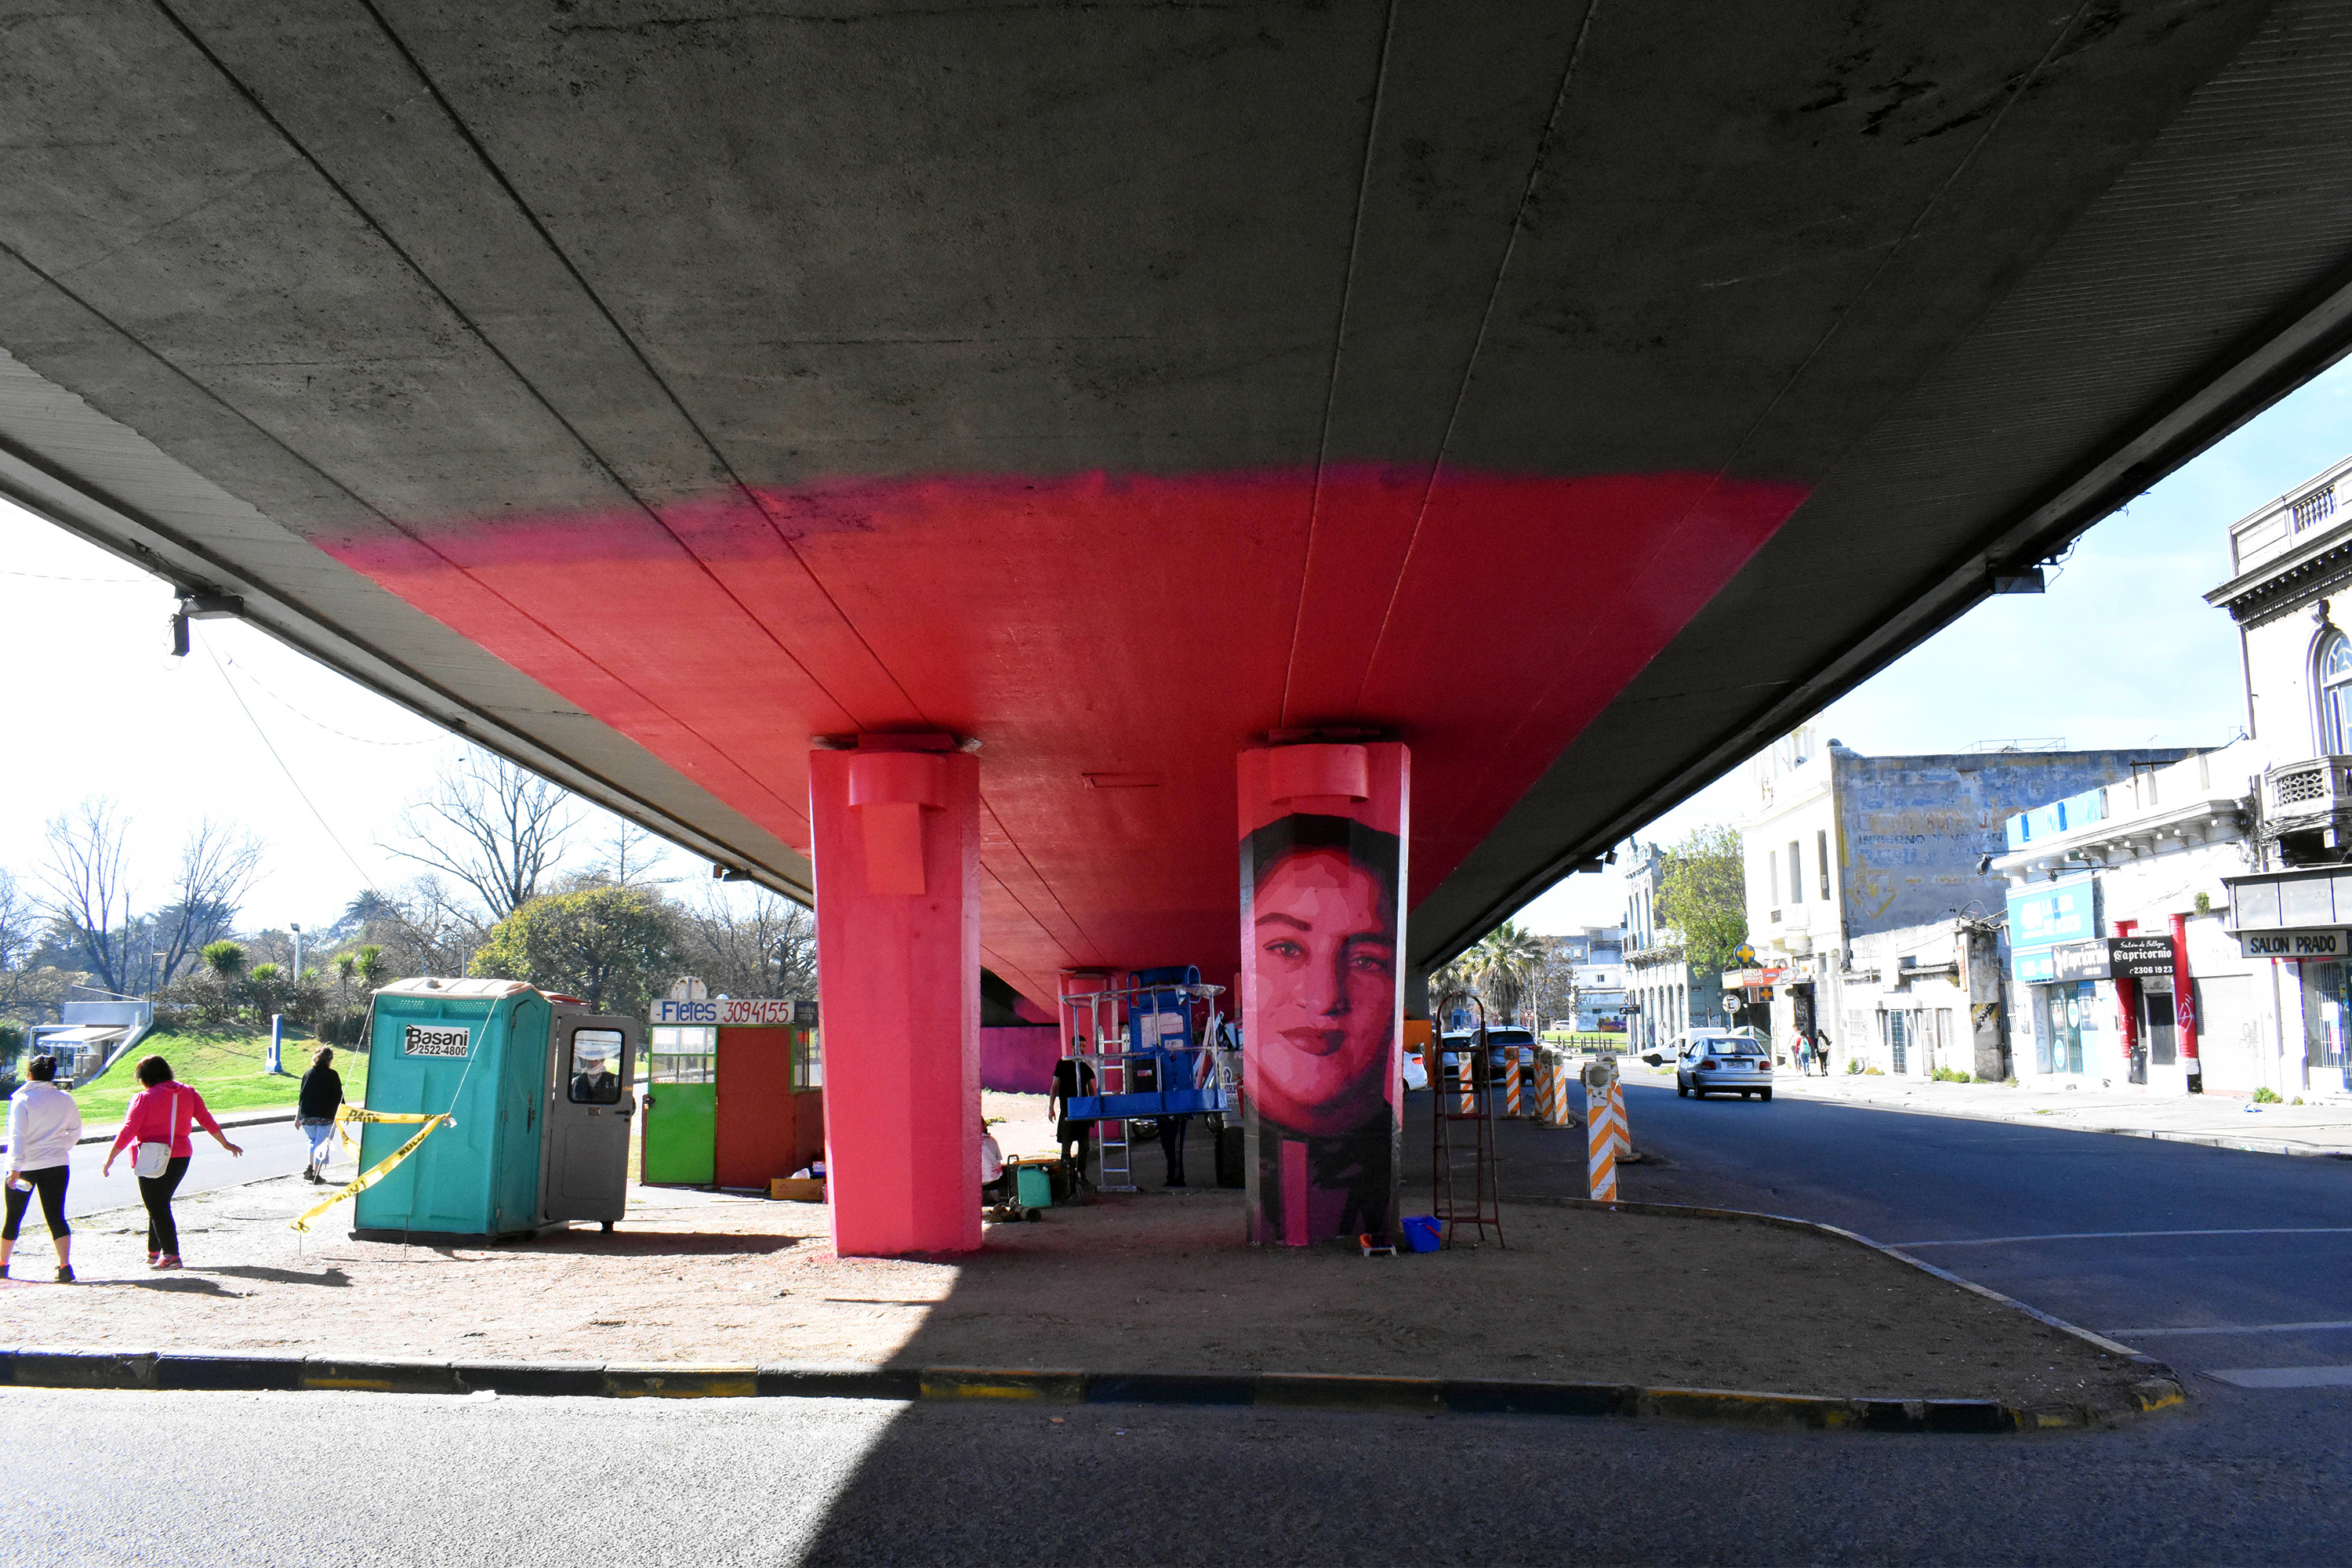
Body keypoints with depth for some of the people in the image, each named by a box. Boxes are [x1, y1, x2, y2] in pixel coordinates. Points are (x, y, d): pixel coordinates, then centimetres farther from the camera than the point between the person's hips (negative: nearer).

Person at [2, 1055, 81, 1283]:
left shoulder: (22, 1100, -9)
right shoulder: (65, 1099, 3)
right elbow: (76, 1132, 11)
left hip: (26, 1167, -2)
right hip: (57, 1166, 2)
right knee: (56, 1216, 1)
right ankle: (65, 1266, -12)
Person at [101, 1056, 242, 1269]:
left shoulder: (145, 1098, -12)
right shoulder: (188, 1093, 4)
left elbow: (128, 1132, -14)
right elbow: (207, 1121, 9)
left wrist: (110, 1159, -7)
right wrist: (226, 1144, 19)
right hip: (181, 1156, 6)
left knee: (157, 1207, 1)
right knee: (161, 1204, 20)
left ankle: (171, 1255, -3)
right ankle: (153, 1252, 26)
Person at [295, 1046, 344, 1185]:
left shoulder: (308, 1074, 7)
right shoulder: (332, 1075, -4)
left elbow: (301, 1096, 10)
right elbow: (339, 1097, -2)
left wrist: (298, 1117, 16)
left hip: (307, 1116, 4)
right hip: (326, 1117, -4)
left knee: (313, 1140, 24)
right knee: (322, 1144, 4)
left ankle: (310, 1167, 11)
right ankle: (317, 1174, 0)